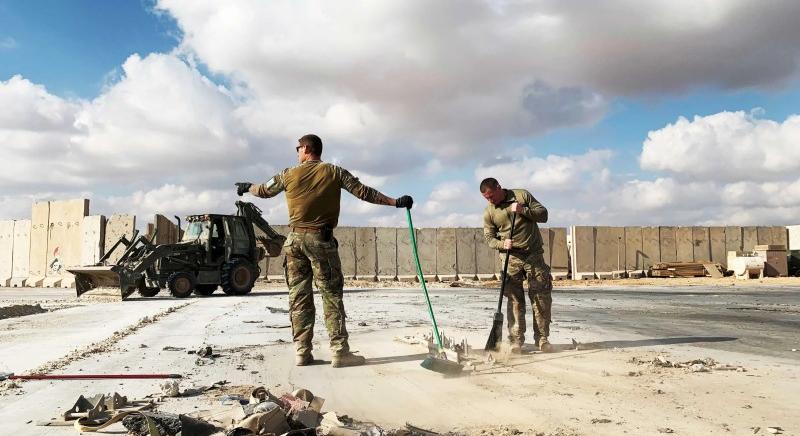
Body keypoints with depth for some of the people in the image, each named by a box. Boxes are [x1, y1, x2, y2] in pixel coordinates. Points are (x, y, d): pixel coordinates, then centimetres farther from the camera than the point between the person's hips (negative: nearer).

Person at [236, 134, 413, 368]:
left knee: (298, 296, 7)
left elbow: (263, 190, 22)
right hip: (321, 239, -3)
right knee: (332, 295, -1)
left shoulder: (289, 174, 6)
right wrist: (396, 202, 3)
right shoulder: (334, 172, 0)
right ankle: (340, 351, -3)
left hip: (295, 239, 3)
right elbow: (364, 192, -3)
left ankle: (302, 352, 7)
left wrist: (246, 187, 43)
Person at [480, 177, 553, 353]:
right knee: (515, 300, -1)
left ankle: (542, 339, 7)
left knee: (542, 298, -1)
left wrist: (523, 210, -15)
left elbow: (543, 214, 0)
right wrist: (502, 244, -16)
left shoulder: (522, 195, 0)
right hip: (511, 259, 0)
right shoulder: (489, 212, 2)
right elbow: (489, 237, 4)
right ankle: (516, 341, 5)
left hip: (534, 255, 0)